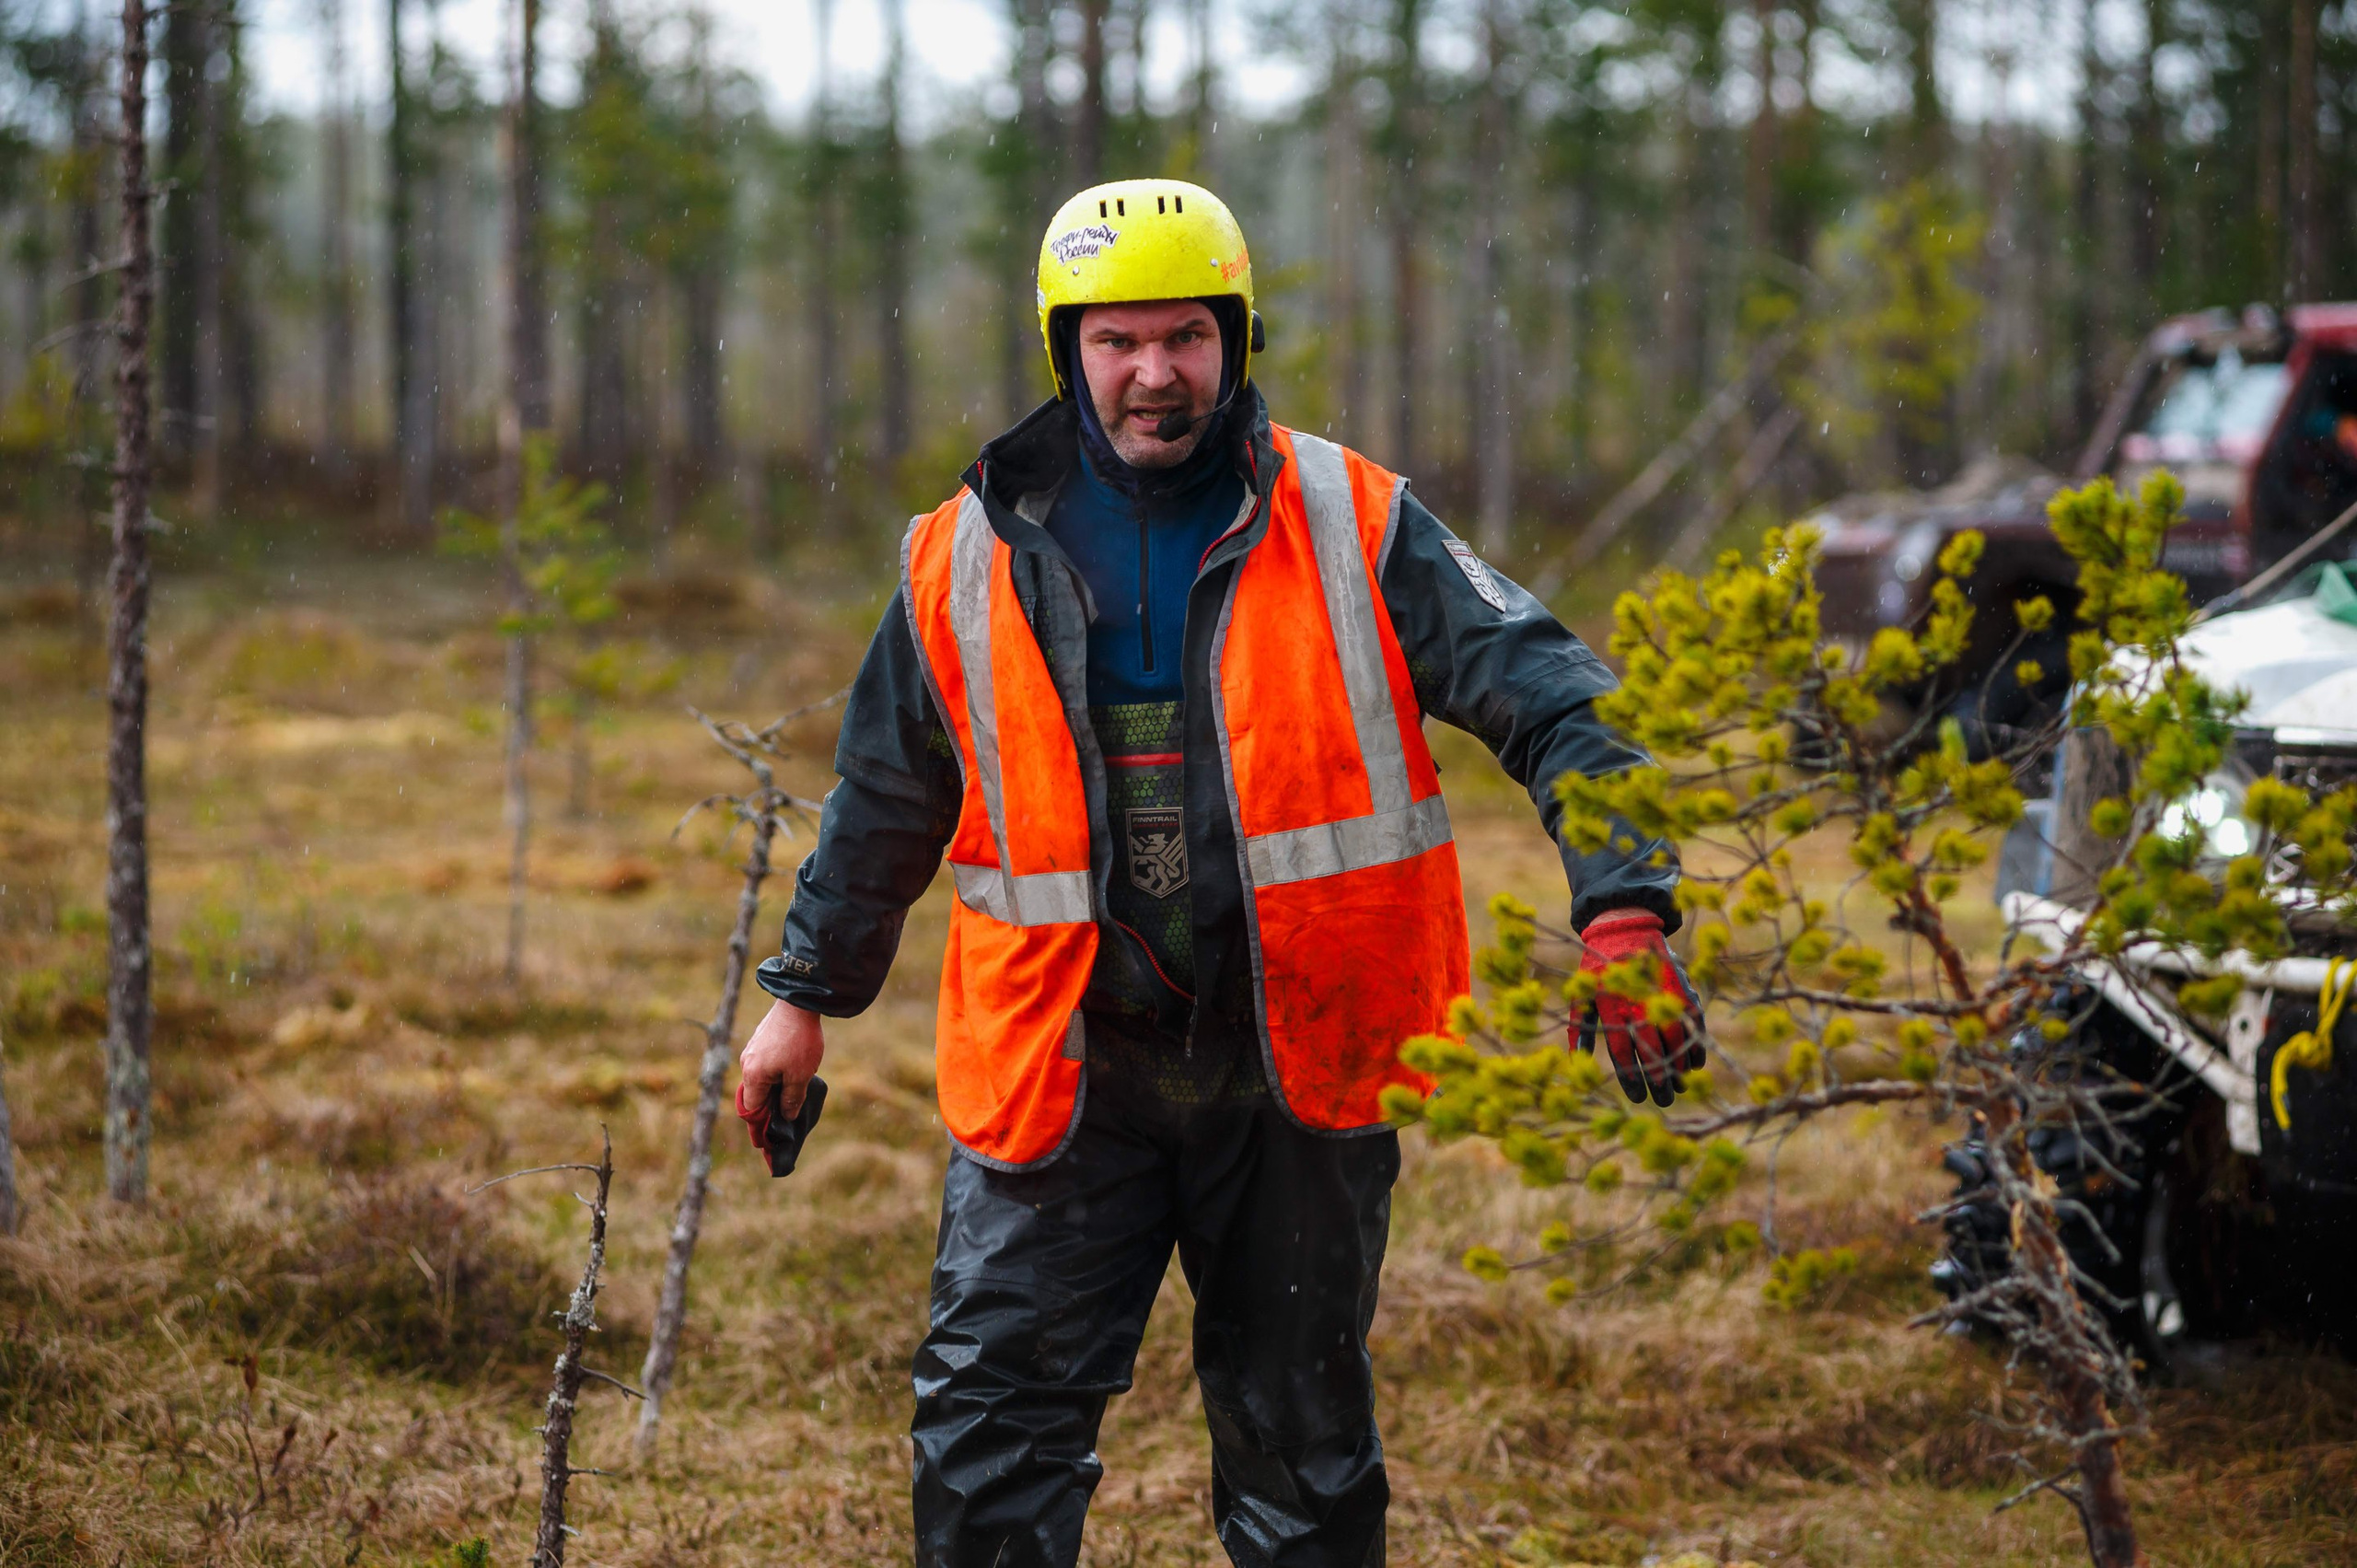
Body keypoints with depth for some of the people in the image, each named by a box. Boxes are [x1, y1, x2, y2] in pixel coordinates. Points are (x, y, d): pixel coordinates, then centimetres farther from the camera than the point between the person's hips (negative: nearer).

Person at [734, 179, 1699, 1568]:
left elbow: (1548, 698, -7)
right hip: (1067, 1070, 1)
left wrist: (1626, 914, -19)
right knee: (989, 1425, -5)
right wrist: (808, 996, 20)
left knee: (1303, 1438, 11)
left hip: (1299, 1067, -1)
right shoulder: (972, 560, 3)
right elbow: (885, 800, 16)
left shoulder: (1352, 528, -3)